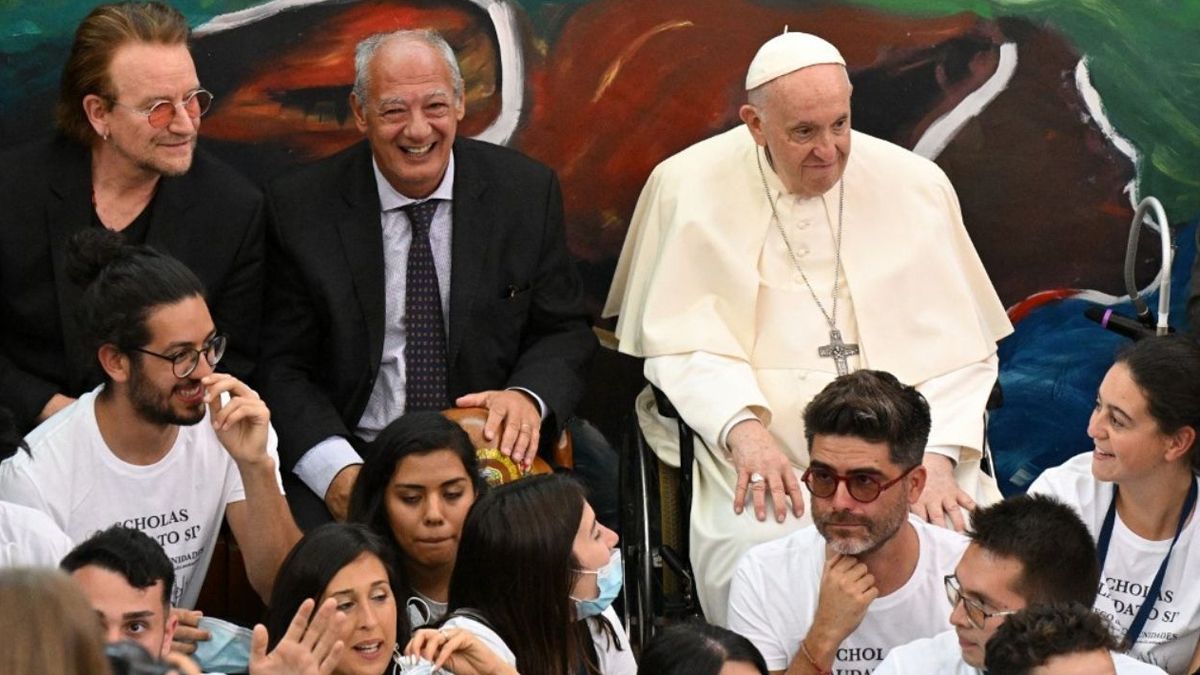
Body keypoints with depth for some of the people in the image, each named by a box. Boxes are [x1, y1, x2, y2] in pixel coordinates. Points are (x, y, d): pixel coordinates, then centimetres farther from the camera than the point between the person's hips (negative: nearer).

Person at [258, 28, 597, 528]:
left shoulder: (527, 191, 4)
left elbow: (564, 332, 10)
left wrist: (529, 397, -14)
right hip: (356, 463, -2)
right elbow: (282, 365, 0)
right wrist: (337, 472, -17)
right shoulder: (299, 207, 0)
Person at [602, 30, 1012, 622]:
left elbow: (956, 343, 5)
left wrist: (937, 456, -11)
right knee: (756, 548, -31)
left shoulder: (915, 185, 6)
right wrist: (743, 428, -18)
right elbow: (682, 341, 0)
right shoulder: (689, 187, 2)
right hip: (766, 460, -1)